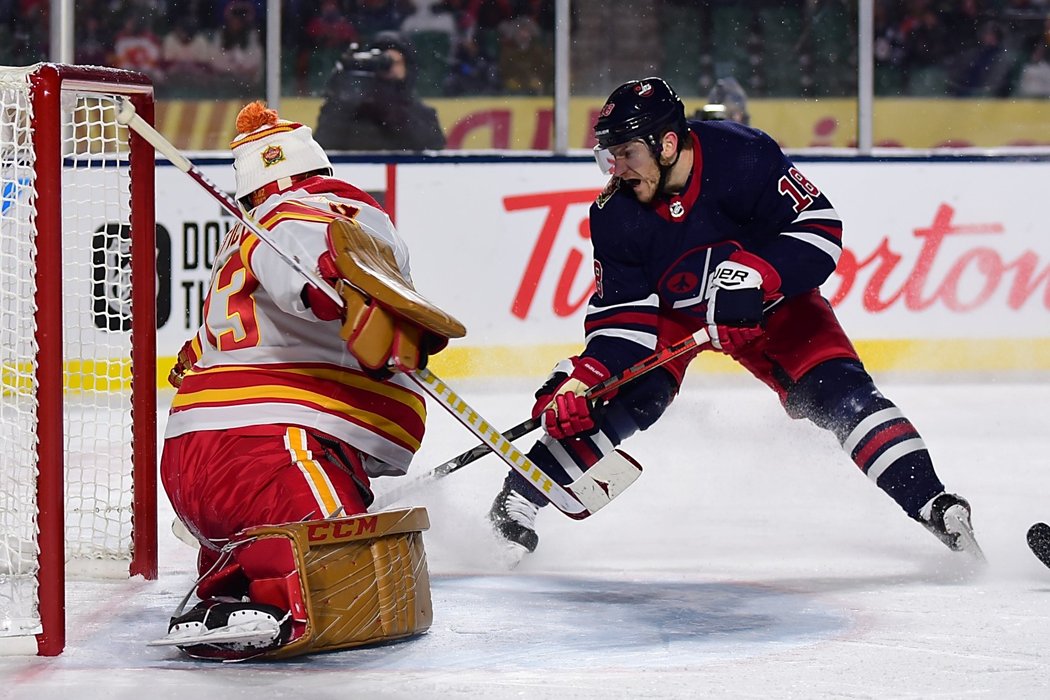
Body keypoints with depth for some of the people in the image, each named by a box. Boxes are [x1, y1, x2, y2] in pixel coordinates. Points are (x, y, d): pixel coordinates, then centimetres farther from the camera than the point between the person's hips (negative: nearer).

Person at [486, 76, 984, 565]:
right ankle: (512, 505, -7)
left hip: (767, 296, -1)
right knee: (624, 399, -17)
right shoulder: (615, 215, -21)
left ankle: (932, 505, -13)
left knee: (837, 390, -16)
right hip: (666, 306, 1)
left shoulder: (743, 157, -32)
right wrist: (583, 375, -31)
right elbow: (620, 311, -17)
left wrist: (752, 276, -41)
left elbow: (820, 228, -29)